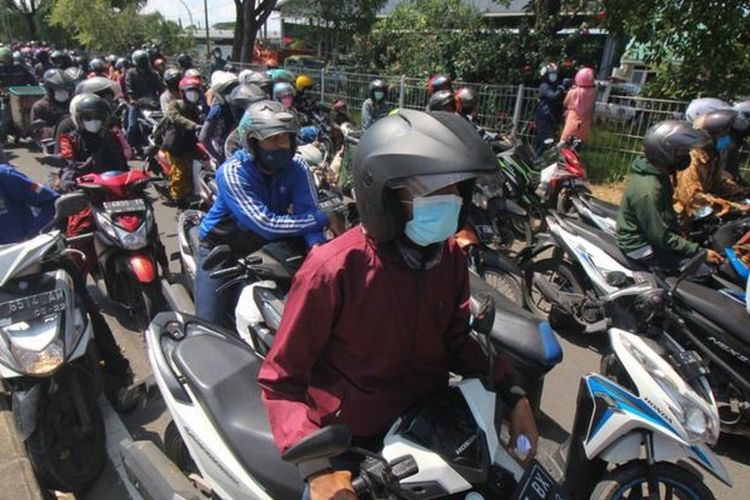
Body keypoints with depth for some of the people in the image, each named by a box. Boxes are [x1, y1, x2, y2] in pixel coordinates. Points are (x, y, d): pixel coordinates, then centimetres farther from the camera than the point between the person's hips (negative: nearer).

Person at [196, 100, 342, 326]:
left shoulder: (296, 168, -13)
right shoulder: (232, 172, -26)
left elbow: (307, 213, -23)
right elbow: (266, 225, -35)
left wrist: (318, 245, -45)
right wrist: (325, 219, -33)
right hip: (221, 249, -3)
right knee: (210, 326, -3)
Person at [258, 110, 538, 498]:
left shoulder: (450, 257, -7)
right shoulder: (333, 270, -25)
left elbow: (456, 339, 5)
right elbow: (281, 380, -17)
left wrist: (513, 394, -8)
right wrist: (315, 466, -27)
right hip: (351, 443, -4)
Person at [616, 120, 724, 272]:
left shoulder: (658, 173, -1)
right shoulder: (648, 191, -31)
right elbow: (661, 238, -26)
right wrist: (701, 253, -21)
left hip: (651, 234, 10)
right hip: (642, 247, -10)